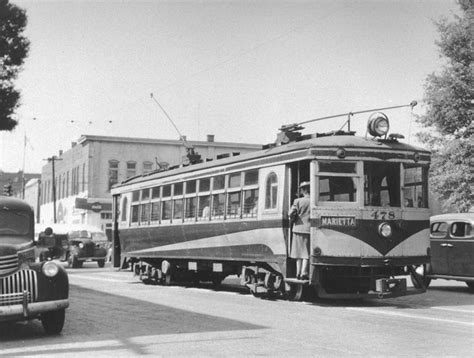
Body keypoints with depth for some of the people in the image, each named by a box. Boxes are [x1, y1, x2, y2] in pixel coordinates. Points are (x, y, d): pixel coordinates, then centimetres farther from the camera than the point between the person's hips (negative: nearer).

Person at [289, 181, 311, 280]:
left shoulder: (298, 201, -3)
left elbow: (291, 213, -11)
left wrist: (293, 220, 7)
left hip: (299, 229, 1)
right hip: (309, 229, -1)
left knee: (299, 252, 11)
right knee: (307, 253, 3)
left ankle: (298, 273, 13)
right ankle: (304, 273, -4)